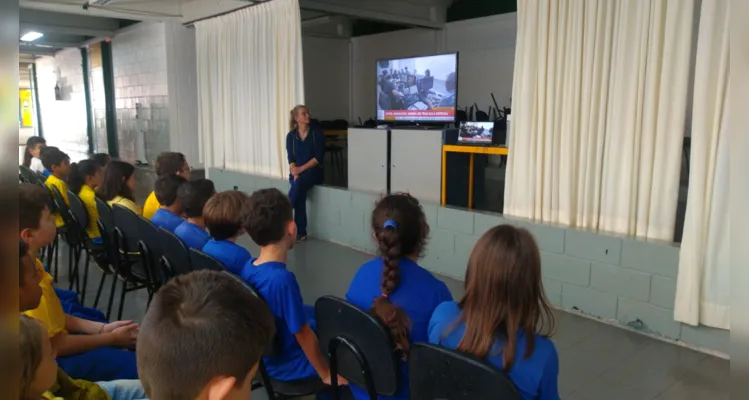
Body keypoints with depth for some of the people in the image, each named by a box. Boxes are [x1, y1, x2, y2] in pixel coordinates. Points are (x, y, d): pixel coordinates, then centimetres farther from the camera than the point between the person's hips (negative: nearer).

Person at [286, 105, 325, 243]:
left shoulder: (317, 133, -1)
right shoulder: (291, 136, 6)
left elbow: (319, 157, -8)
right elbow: (291, 159, 0)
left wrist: (301, 169, -17)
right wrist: (295, 173, -19)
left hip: (314, 171, -2)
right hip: (297, 172, 2)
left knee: (299, 184, -35)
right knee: (300, 190, -30)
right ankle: (300, 232, -26)